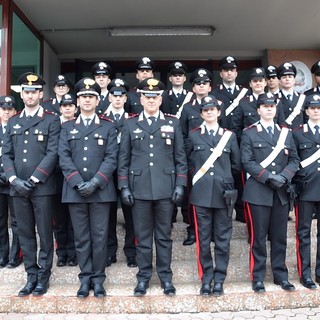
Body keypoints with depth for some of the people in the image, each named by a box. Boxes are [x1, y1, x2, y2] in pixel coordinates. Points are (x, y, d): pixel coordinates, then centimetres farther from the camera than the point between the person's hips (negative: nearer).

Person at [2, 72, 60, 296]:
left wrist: (33, 180, -14)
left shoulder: (52, 120, 1)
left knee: (45, 234, 4)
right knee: (25, 234, 10)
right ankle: (31, 276, 21)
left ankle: (43, 277, 17)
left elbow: (53, 154, -8)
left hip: (42, 187, -4)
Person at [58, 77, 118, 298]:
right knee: (81, 238, 7)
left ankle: (98, 279, 16)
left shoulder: (108, 127, 8)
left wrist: (94, 183, -14)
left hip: (101, 190, -1)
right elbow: (64, 158, 2)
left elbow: (111, 158, -2)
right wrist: (78, 183, -11)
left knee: (100, 237, 3)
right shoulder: (67, 128, 13)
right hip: (75, 191, 1)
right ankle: (85, 278, 19)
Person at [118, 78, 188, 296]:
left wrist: (180, 185, -2)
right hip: (139, 188, 0)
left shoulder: (173, 123, 8)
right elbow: (124, 158, 7)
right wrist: (124, 187, 1)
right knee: (143, 236, 7)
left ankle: (166, 277, 20)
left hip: (165, 188, 0)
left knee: (164, 235, 8)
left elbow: (180, 157, 6)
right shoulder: (130, 125, 8)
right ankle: (143, 277, 20)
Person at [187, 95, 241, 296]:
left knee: (223, 239, 5)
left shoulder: (229, 135, 8)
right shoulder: (193, 135, 8)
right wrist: (198, 175, 3)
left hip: (223, 193, 0)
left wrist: (223, 176, 11)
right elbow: (189, 163, 12)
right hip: (201, 193, 0)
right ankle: (206, 278, 18)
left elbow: (237, 166, 11)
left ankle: (219, 279, 17)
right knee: (204, 239, 6)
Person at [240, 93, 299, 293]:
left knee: (280, 236, 10)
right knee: (259, 237, 3)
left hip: (282, 193, 4)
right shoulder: (249, 133, 3)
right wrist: (269, 177, -17)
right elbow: (248, 162, -6)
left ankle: (281, 275, 23)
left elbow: (294, 160, 8)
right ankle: (258, 278, 13)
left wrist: (284, 175, -11)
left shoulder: (286, 132, 13)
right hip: (259, 192, -3)